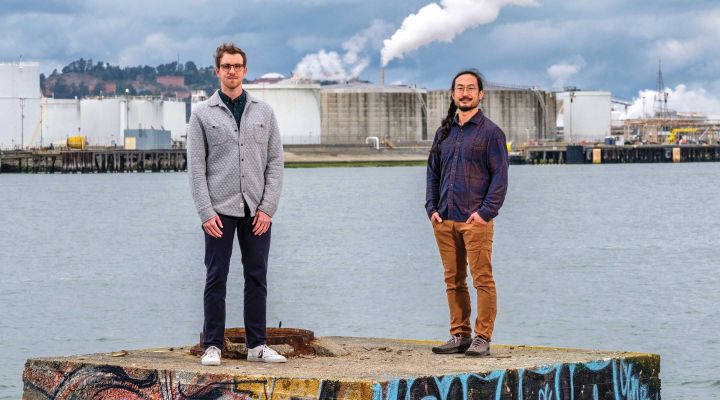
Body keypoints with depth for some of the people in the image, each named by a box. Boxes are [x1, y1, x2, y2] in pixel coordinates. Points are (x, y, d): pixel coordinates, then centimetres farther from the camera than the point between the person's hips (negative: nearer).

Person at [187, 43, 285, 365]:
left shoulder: (264, 112, 9)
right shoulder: (202, 114, 3)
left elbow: (275, 161, 7)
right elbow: (196, 166, -1)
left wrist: (267, 207, -3)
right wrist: (206, 212, -10)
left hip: (257, 210, 2)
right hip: (220, 209, -2)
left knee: (257, 278, 4)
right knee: (216, 278, -1)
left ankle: (258, 345, 10)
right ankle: (213, 346, 3)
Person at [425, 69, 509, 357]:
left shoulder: (490, 132, 0)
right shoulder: (444, 132, 16)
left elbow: (500, 176, -4)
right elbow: (433, 172, 20)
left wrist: (486, 211, -13)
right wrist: (432, 208, 7)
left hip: (476, 219, -5)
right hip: (444, 220, 5)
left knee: (482, 279, -7)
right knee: (454, 280, 7)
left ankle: (482, 338, -5)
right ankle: (459, 335, 13)